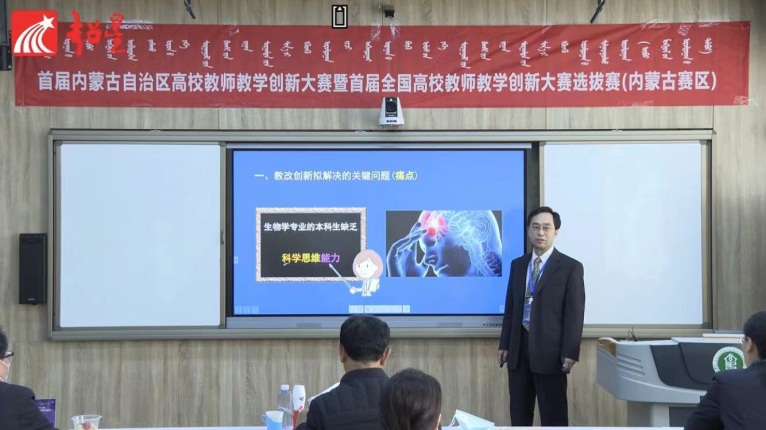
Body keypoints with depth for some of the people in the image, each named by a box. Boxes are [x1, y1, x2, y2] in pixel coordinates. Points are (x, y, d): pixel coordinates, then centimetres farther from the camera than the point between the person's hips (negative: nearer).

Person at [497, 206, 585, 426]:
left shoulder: (570, 267, -3)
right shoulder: (517, 265, 12)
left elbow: (574, 314, -7)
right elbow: (510, 308, 14)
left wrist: (570, 353, -13)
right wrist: (504, 344, 9)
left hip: (550, 350, -5)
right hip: (519, 348, 5)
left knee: (554, 415, 1)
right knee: (519, 413, 11)